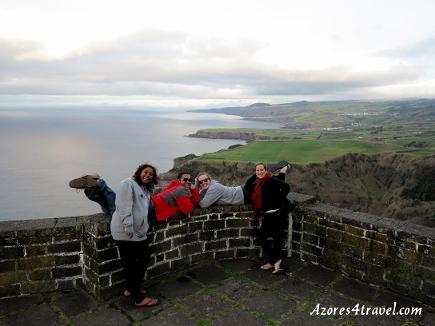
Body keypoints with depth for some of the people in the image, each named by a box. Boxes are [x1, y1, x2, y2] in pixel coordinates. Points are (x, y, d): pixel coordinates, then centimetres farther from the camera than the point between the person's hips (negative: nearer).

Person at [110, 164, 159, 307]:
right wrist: (128, 226, -25)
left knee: (144, 259, 17)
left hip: (140, 232, 10)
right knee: (131, 264, 0)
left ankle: (131, 289, 34)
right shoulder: (128, 183, -9)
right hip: (126, 232, -10)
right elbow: (123, 206, -19)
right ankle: (139, 298, 10)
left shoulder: (146, 190, 21)